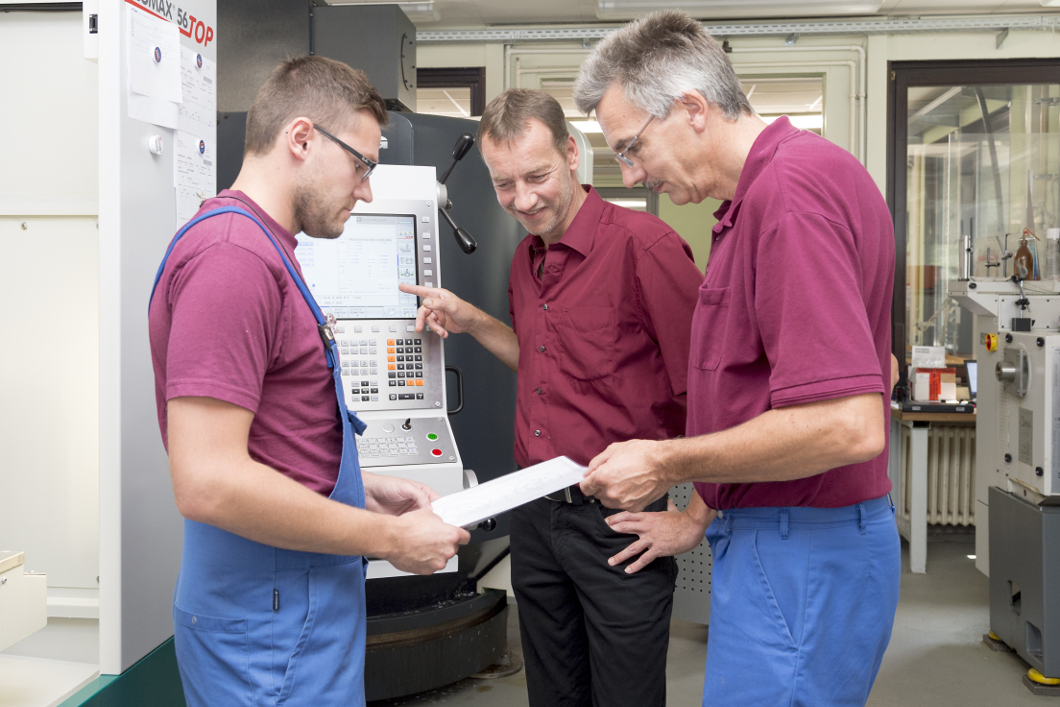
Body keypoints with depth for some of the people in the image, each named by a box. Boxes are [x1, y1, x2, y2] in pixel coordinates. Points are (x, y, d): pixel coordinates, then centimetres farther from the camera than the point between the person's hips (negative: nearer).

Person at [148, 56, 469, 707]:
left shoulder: (259, 251, 13)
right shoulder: (233, 256, -21)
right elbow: (208, 481, -28)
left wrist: (363, 489, 10)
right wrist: (391, 539, -19)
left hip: (299, 601, 10)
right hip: (273, 631, -10)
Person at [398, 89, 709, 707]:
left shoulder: (643, 245, -18)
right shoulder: (527, 259, 9)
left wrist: (697, 519, -15)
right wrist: (470, 321, 10)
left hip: (616, 522, -7)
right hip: (534, 513, 8)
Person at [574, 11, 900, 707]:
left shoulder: (790, 191, -20)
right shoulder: (776, 183, 13)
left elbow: (847, 425, -28)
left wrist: (668, 464, -16)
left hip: (797, 560, -10)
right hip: (777, 539, 10)